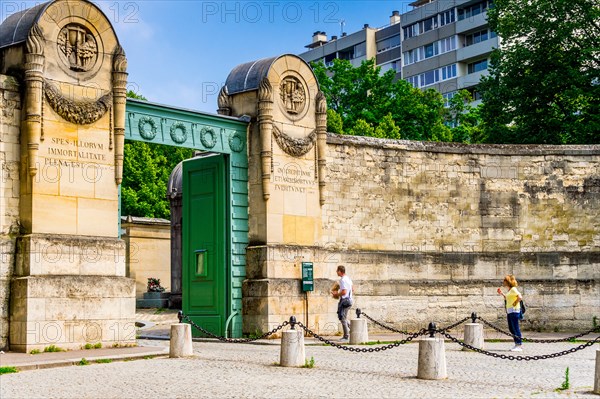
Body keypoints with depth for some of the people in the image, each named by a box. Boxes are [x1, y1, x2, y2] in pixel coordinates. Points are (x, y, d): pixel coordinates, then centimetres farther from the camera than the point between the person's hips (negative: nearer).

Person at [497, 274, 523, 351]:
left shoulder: (513, 289, -13)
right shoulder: (509, 290, 15)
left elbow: (520, 297, -25)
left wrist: (515, 303, -15)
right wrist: (502, 294, 19)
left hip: (514, 311, -10)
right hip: (509, 311, 10)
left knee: (515, 328, -7)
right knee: (511, 328, 12)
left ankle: (519, 346, -3)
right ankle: (517, 344, 18)